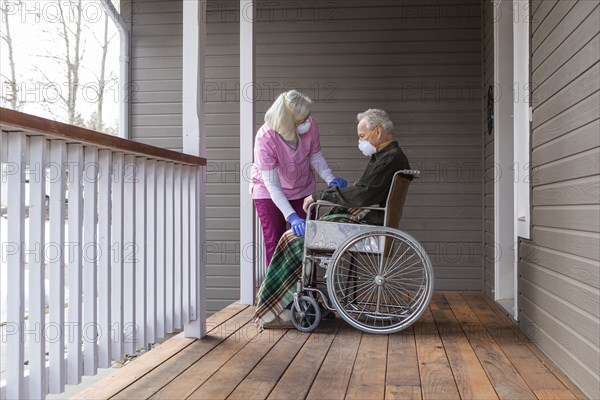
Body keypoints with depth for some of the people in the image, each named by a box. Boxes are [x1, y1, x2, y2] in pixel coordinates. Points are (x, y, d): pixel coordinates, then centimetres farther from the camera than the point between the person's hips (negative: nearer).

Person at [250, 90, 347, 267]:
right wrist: (292, 217, -41)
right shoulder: (265, 138, -33)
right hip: (269, 193, -3)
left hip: (303, 189, 3)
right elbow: (272, 185, -32)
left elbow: (315, 157, -4)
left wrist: (330, 178, -22)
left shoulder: (310, 125, -22)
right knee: (275, 243, 0)